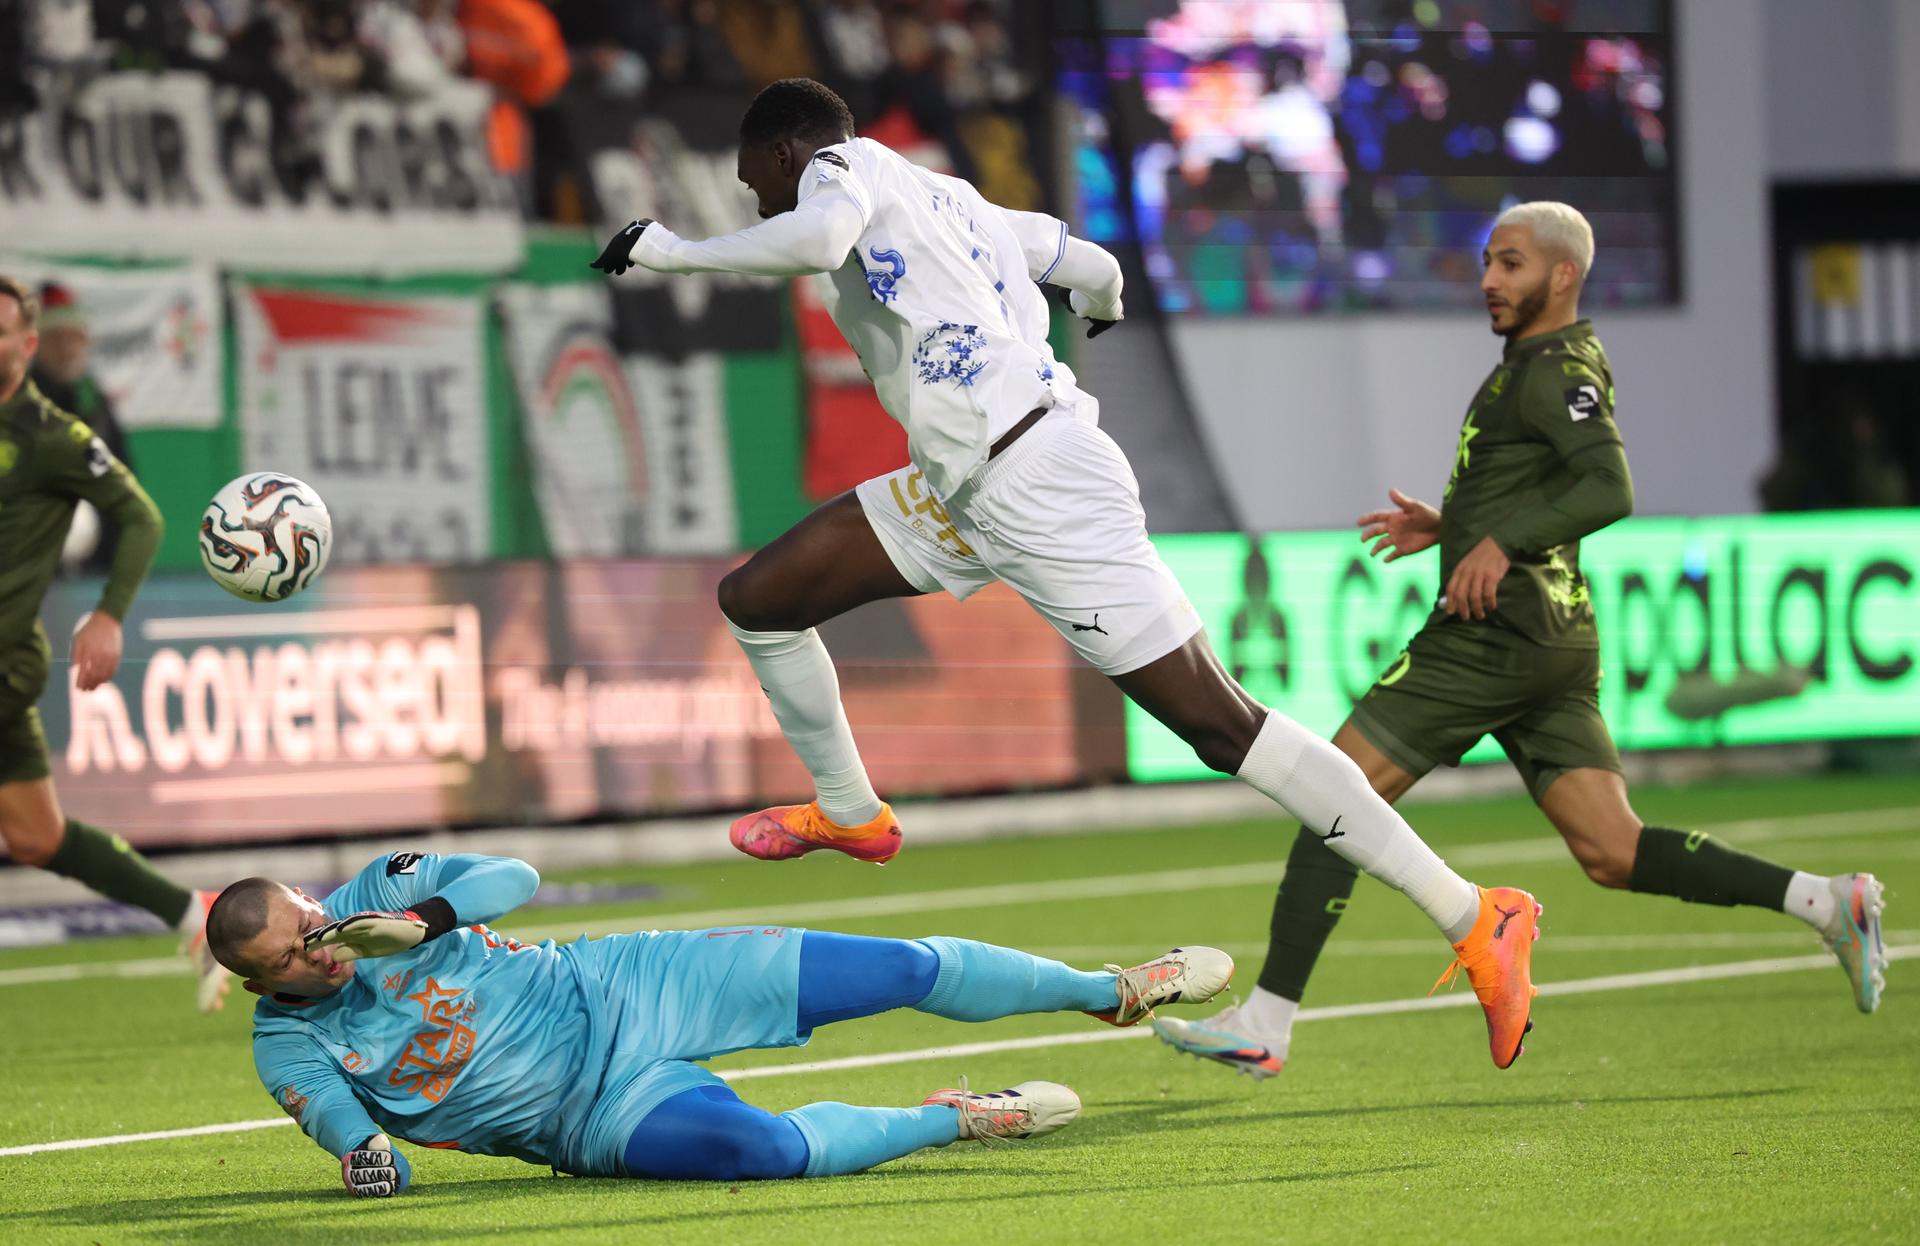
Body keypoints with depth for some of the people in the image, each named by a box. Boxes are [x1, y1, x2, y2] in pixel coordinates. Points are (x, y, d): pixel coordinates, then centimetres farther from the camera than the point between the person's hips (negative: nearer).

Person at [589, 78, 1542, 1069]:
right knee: (758, 599, 13)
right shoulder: (955, 201, 23)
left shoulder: (844, 166, 0)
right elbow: (1096, 269, 32)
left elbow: (818, 237, -24)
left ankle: (1476, 919, -10)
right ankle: (847, 813, 38)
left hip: (1036, 484, -10)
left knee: (1218, 725, -11)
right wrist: (1102, 308, 55)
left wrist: (677, 251, -12)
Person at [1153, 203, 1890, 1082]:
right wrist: (1446, 527, 22)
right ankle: (1822, 901, -5)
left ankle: (1264, 1025, -9)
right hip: (1556, 642, 10)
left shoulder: (1558, 367, -8)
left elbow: (1610, 490, -23)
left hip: (1496, 635, -10)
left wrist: (1501, 542, -28)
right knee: (1614, 854, 3)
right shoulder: (1545, 366, 22)